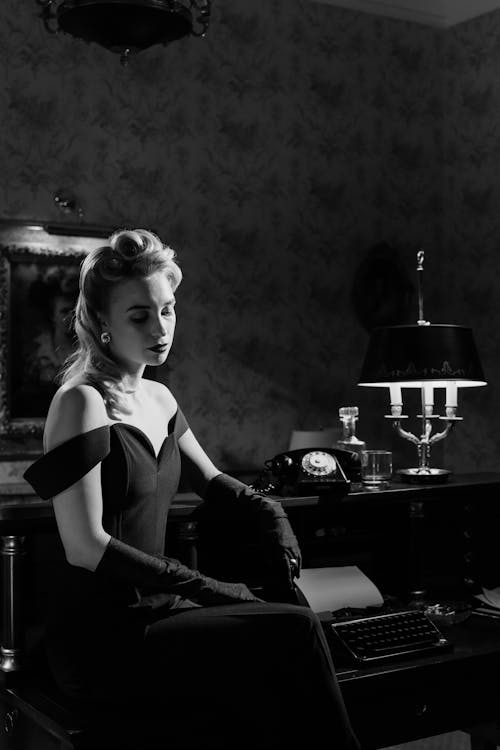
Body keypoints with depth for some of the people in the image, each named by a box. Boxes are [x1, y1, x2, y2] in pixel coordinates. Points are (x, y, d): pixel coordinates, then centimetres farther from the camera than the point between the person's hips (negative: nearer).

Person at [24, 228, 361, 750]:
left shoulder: (158, 399, 12)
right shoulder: (81, 403, -12)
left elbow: (210, 481, 27)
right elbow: (85, 547, -17)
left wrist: (269, 513, 6)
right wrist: (206, 588, -18)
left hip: (151, 613, 7)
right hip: (98, 642, -7)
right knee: (293, 629, -18)